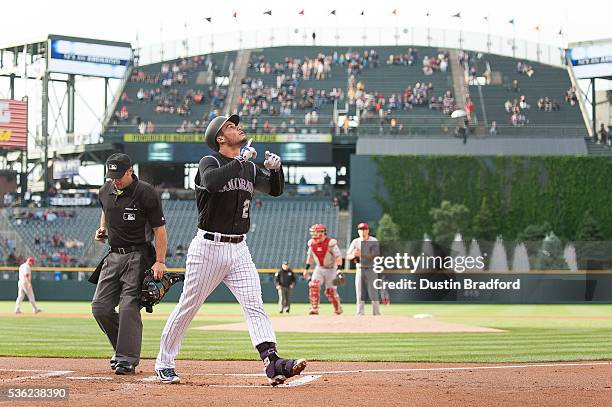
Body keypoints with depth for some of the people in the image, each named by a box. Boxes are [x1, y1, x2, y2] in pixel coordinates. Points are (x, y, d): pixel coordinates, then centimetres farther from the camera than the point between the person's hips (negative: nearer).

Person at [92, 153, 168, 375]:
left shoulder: (146, 194, -13)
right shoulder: (105, 191, 7)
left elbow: (159, 230, -12)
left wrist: (160, 262, -20)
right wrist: (102, 228, 8)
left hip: (138, 256, -7)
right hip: (113, 256, 7)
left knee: (129, 308, -15)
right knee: (100, 307, 1)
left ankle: (127, 359, -9)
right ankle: (123, 348, 19)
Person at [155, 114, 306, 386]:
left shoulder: (249, 168, 13)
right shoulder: (209, 162, -8)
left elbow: (275, 190, 20)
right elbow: (211, 181, -31)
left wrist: (276, 169, 0)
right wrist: (240, 160, -25)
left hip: (238, 249, 5)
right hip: (208, 247, -5)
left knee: (254, 306, -10)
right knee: (188, 307, 5)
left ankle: (272, 362, -23)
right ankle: (163, 363, 19)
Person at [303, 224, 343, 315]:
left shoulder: (330, 242, -20)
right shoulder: (312, 243, -3)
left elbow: (338, 256, -19)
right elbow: (310, 256, 13)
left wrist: (339, 269, -27)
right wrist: (306, 268, 10)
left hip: (331, 269, -4)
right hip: (319, 269, 4)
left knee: (330, 291, 3)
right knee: (313, 285, -18)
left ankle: (338, 308, 27)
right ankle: (314, 308, -15)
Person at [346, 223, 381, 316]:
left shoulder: (374, 241, -3)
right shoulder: (355, 242, 8)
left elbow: (375, 256, -15)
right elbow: (348, 256, 8)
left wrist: (361, 254, -24)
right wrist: (354, 255, -16)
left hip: (371, 270, -4)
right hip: (360, 270, 4)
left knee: (373, 293, -8)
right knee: (359, 294, 2)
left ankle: (377, 314, -4)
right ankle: (360, 314, 5)